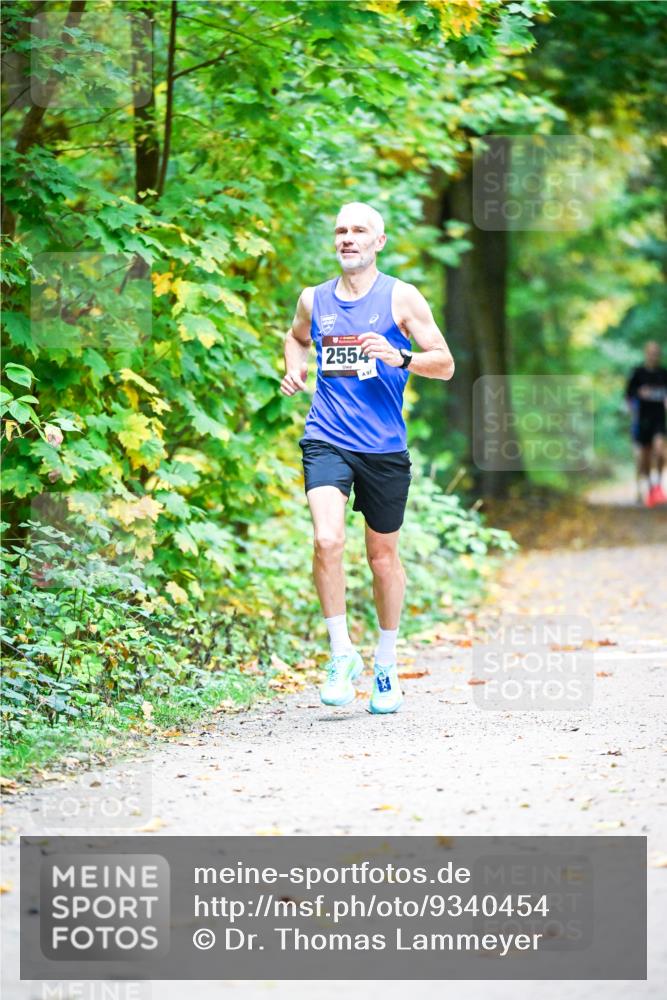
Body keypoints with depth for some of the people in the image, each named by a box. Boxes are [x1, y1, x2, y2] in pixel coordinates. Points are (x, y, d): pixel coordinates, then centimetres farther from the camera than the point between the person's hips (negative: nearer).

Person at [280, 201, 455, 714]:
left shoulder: (401, 297, -1)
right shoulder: (313, 300, 8)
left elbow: (445, 364, -1)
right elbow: (296, 337, 31)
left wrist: (399, 357, -19)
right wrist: (295, 370, 10)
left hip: (384, 446, -1)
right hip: (327, 440, 1)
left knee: (383, 554, 10)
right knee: (327, 540, -21)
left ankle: (386, 665, 27)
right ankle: (342, 654, -8)